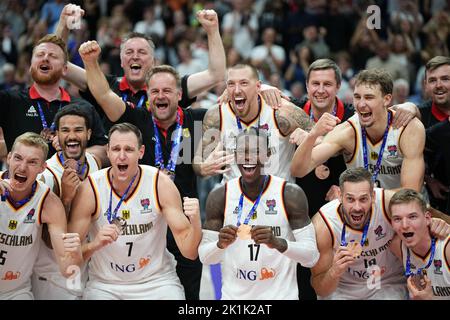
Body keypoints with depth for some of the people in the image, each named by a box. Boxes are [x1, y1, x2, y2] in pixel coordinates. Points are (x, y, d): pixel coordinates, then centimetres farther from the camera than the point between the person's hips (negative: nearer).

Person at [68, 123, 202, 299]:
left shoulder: (161, 184, -9)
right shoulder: (89, 189, -11)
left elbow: (189, 253, -10)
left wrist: (195, 223, -30)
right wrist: (95, 244, -29)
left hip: (156, 281, 0)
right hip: (104, 284, 0)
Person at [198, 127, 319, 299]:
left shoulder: (290, 194, -10)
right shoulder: (220, 196, -3)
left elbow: (312, 256, -12)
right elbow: (204, 256, 0)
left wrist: (278, 243, -28)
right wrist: (220, 244, -21)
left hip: (280, 294, -2)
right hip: (234, 295, 2)